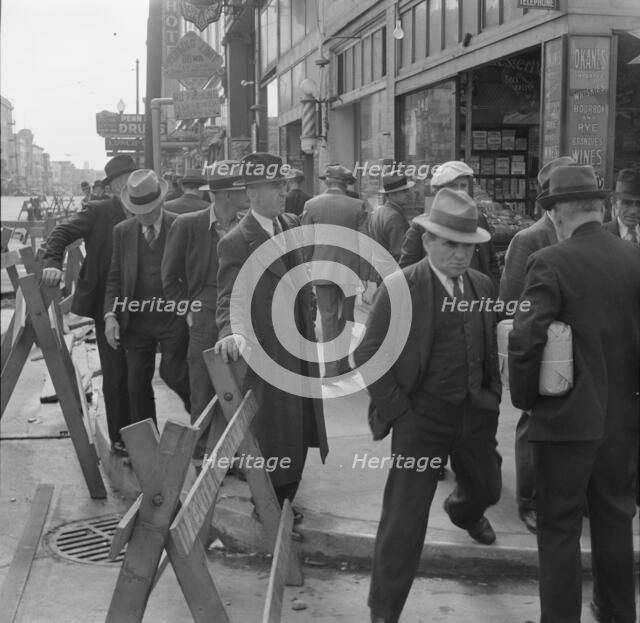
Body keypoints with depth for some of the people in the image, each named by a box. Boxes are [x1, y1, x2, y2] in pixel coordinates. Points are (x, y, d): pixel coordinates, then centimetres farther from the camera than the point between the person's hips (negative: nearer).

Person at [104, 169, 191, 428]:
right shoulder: (122, 231, 5)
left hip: (173, 316, -3)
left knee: (172, 373, -6)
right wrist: (110, 315, -5)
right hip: (136, 318, 4)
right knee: (137, 381, 7)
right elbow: (114, 277, 7)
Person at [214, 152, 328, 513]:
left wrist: (311, 316, 14)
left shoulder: (291, 225, 6)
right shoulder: (236, 243, -17)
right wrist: (231, 333, -39)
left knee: (300, 433, 18)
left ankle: (285, 502, 37)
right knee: (275, 437, 5)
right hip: (268, 352, -7)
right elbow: (229, 298, -22)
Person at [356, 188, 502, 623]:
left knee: (487, 489, 26)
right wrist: (395, 409, -12)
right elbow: (368, 354, -11)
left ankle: (464, 512, 64)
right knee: (405, 519, -4)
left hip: (476, 411, 6)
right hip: (421, 415, -6)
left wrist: (493, 393, 10)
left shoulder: (483, 286, 4)